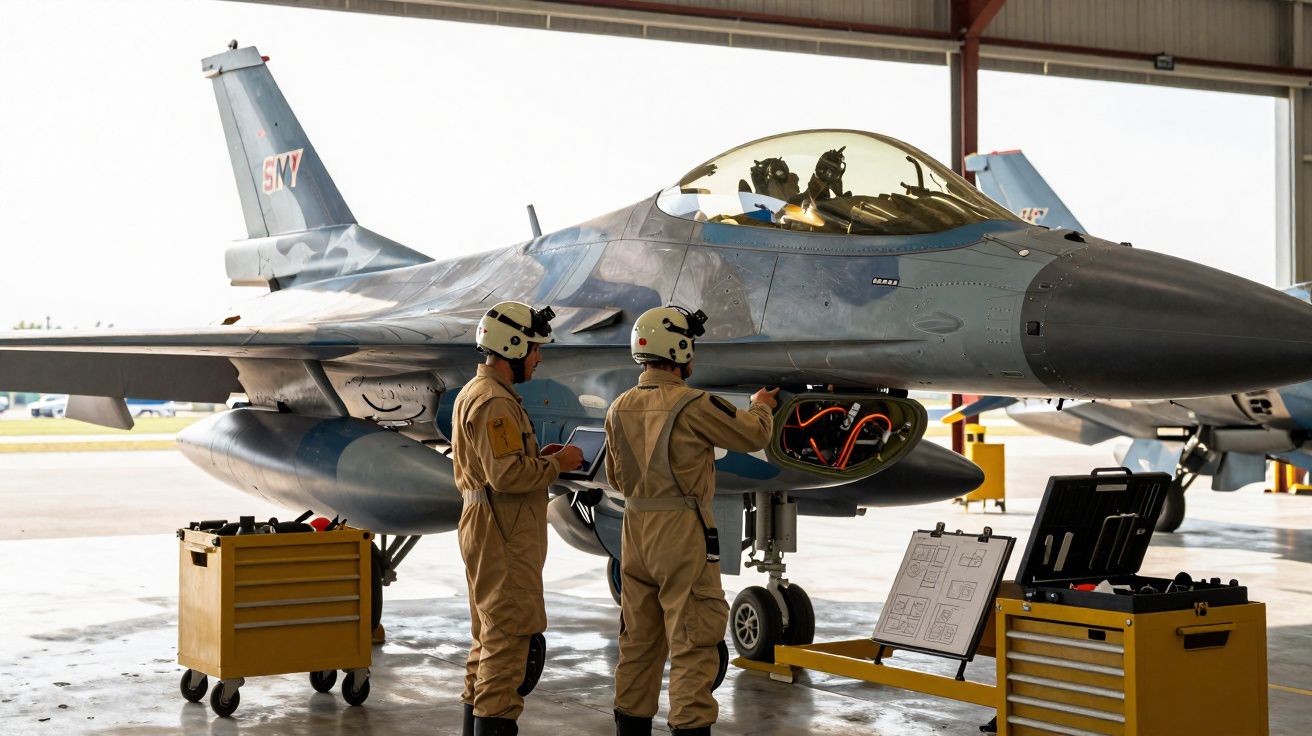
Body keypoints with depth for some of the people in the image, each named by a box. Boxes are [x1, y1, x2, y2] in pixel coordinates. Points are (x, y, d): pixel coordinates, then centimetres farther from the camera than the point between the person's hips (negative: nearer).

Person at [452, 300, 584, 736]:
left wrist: (538, 457, 12)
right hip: (503, 536, -11)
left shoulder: (473, 393, 17)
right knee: (510, 636, -9)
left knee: (489, 636, 17)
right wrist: (556, 464, -12)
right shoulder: (494, 402, -17)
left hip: (485, 530, 11)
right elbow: (507, 474, -25)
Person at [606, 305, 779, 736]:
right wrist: (761, 408, 17)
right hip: (683, 535, -7)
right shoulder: (693, 405, -16)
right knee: (693, 641, -1)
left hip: (636, 531, 7)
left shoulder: (620, 408, 5)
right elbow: (753, 437, -3)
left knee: (639, 639, 16)